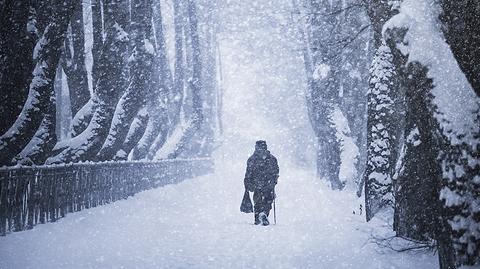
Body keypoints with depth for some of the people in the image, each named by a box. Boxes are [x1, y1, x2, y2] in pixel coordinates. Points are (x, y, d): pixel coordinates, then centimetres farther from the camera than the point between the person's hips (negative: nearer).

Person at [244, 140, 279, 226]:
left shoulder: (252, 159, 1)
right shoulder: (272, 158, 4)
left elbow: (248, 173, -1)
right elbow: (276, 172, 8)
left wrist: (247, 185, 5)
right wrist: (274, 182, 22)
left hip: (256, 184, 0)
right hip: (269, 185, 0)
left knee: (257, 202, 14)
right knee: (268, 201, 7)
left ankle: (257, 219, 11)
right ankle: (264, 214, -15)